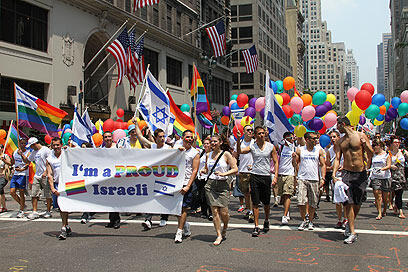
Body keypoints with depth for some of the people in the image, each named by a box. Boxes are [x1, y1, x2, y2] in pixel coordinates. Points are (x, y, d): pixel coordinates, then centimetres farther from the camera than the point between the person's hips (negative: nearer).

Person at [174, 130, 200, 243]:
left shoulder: (195, 153, 0)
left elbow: (195, 171, -5)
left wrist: (188, 186, -13)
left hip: (186, 184, -4)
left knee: (183, 208, -4)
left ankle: (179, 232, 2)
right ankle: (186, 227, 26)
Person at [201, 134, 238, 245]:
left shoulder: (226, 154, -1)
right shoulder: (208, 155, 12)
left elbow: (235, 169, -4)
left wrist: (224, 174, -16)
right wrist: (203, 170, 2)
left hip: (223, 185, -3)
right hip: (210, 184, 3)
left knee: (224, 212, -6)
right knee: (214, 211, -4)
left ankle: (225, 228, 26)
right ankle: (219, 235, 6)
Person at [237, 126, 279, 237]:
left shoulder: (271, 147, 4)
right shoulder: (252, 147, 3)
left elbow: (276, 162, 6)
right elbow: (239, 151, -10)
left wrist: (275, 176, -3)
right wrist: (239, 140, -23)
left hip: (266, 177, 0)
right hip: (255, 176, 0)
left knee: (266, 203, 10)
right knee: (255, 203, -1)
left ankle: (266, 221, 35)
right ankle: (256, 226, 5)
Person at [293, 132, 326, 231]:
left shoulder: (319, 151, 8)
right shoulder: (299, 150, 5)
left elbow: (323, 165, 7)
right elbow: (296, 163, 10)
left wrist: (323, 178, -3)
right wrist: (294, 158, -12)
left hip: (314, 179, 1)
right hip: (302, 178, -1)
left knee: (313, 203, 5)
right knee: (301, 202, -9)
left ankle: (310, 221, 22)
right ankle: (304, 220, 9)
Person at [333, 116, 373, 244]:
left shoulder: (361, 136, 0)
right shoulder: (340, 142, 11)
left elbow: (371, 154, -3)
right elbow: (337, 158, 4)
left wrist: (366, 145, -24)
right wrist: (334, 173, -11)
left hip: (361, 173, -2)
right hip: (347, 173, 2)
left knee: (357, 203, 4)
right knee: (348, 202, -9)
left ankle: (350, 223, 30)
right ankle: (352, 233, -6)